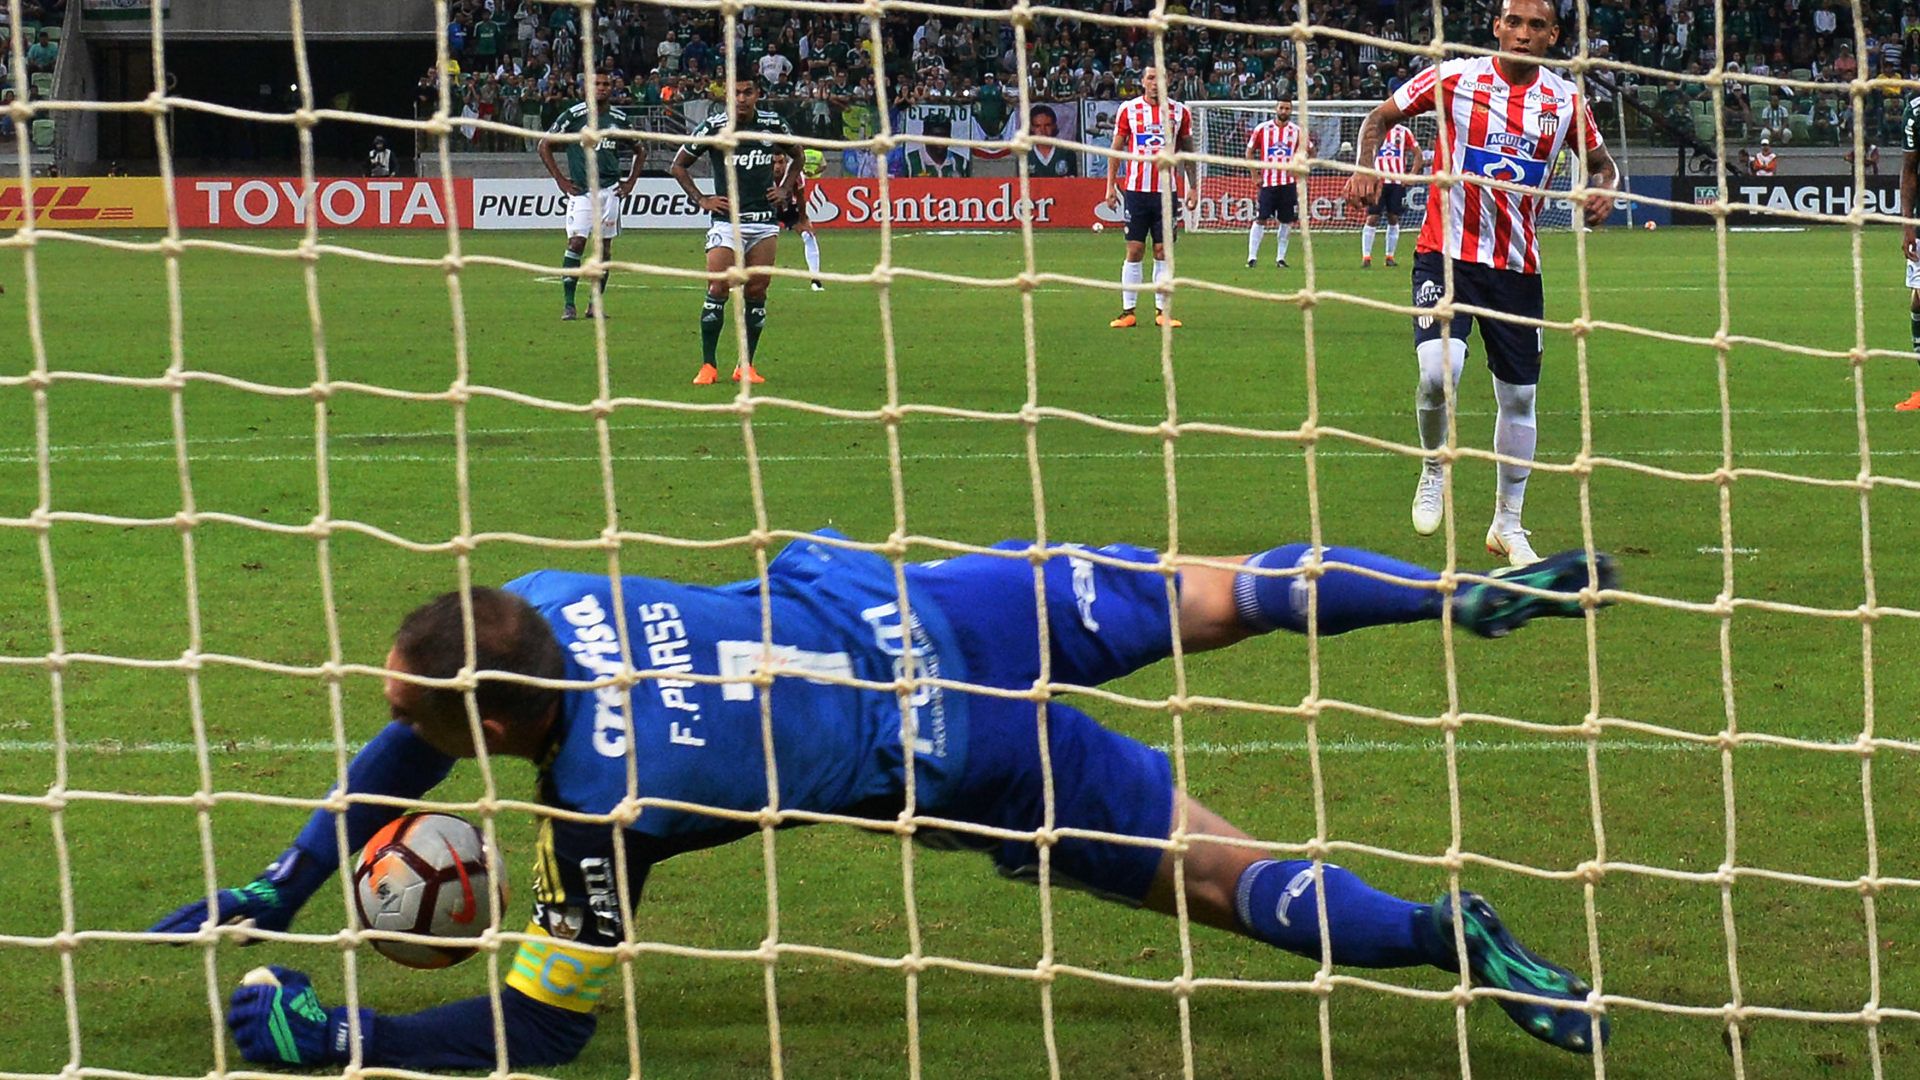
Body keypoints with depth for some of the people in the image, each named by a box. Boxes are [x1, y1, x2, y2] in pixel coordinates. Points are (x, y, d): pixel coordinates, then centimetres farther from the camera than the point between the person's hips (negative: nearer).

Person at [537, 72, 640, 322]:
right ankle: (568, 305, -8)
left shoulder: (620, 119, 6)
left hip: (610, 190, 3)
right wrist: (560, 180, -2)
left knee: (605, 246, 4)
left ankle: (597, 302, 13)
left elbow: (640, 150, 20)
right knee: (576, 243, -11)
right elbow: (545, 145, 2)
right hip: (581, 191, -3)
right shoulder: (574, 115, -3)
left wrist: (630, 182, 11)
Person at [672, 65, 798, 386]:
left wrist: (785, 190, 11)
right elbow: (679, 165, 7)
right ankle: (708, 365, -5)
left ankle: (746, 365, 11)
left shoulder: (773, 124, 3)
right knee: (717, 289, -11)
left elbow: (795, 156, 22)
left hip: (765, 222, 3)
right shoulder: (713, 127, -5)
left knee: (756, 292, 2)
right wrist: (700, 199, 0)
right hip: (726, 220, -3)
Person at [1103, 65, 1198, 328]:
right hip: (1136, 189, -1)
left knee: (1163, 251, 2)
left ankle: (1162, 311, 8)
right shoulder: (1128, 109, 2)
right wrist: (1111, 185, 0)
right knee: (1134, 250, -2)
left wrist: (1193, 187, 8)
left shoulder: (1179, 111, 5)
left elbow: (1187, 151, 12)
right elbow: (1116, 148, 6)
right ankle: (1128, 311, 2)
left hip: (1167, 190, 1)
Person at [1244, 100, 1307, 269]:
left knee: (1286, 221, 3)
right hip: (1267, 183, -2)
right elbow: (1250, 151, 7)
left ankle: (1281, 257, 13)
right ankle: (1251, 257, -4)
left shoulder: (1297, 131, 4)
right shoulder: (1262, 128, 1)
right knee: (1260, 220, -6)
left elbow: (1310, 152, 15)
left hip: (1288, 183, 2)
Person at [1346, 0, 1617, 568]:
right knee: (1439, 369, -25)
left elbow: (1602, 161, 17)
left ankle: (1507, 524, 27)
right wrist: (1365, 166, -14)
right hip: (1446, 252, -3)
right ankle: (1434, 468, 6)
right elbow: (1381, 116, 5)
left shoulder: (1566, 100, 1)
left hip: (1517, 265, 3)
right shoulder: (1454, 78, -6)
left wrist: (1603, 190, -6)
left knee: (1518, 396, 9)